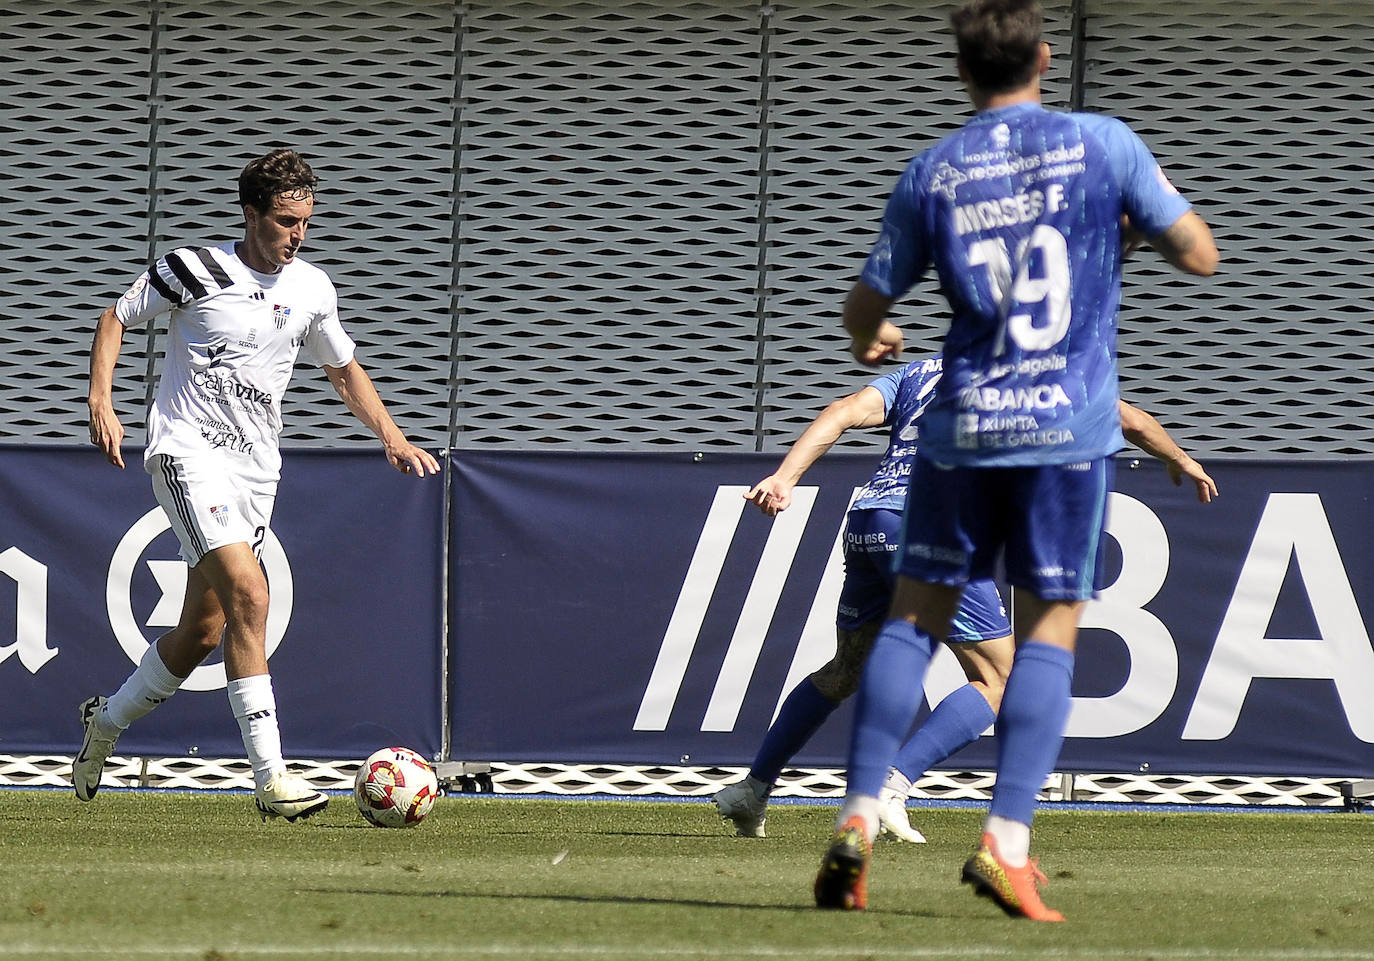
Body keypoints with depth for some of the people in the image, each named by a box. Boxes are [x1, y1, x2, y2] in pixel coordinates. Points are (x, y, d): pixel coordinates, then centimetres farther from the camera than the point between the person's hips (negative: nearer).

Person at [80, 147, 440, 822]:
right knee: (247, 595, -23)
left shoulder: (312, 291, 9)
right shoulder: (195, 270, -6)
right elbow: (117, 318, 6)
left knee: (204, 627, 9)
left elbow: (344, 371, 23)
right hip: (189, 451, -6)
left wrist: (392, 437, 10)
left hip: (255, 469, 6)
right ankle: (271, 779, -27)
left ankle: (107, 720, 36)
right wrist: (101, 404, -6)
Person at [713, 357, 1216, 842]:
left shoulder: (916, 372, 26)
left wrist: (783, 477, 0)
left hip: (866, 523, 6)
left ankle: (751, 791, 26)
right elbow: (1132, 420, 23)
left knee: (848, 669, 25)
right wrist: (1180, 461, 43)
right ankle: (891, 786, -16)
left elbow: (843, 412, 10)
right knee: (996, 683, 2)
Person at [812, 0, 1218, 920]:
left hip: (962, 427, 2)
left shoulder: (932, 173, 3)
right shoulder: (1103, 143, -2)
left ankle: (858, 819, 1)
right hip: (1070, 428, -2)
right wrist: (1143, 214, 22)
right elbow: (1200, 257, 1)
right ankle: (1007, 842, -10)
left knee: (916, 613, 10)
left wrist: (872, 343, 35)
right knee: (1050, 628, 0)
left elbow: (865, 311, 10)